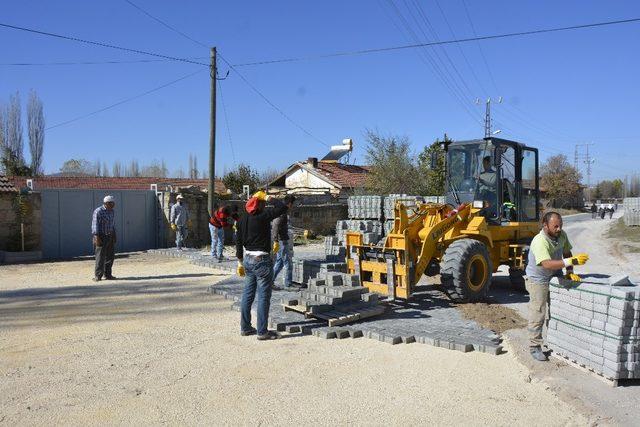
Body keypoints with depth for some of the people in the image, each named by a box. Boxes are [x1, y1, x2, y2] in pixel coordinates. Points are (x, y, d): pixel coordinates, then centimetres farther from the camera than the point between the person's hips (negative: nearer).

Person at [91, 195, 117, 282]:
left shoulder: (112, 212, 11)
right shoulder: (98, 211, -12)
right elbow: (95, 225, -15)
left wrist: (114, 236, 16)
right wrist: (97, 237, -20)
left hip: (110, 237, 7)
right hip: (101, 237, -7)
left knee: (110, 256, 7)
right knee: (100, 257, -6)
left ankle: (107, 274, 16)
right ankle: (98, 276, 2)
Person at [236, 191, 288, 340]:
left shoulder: (242, 218, 8)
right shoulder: (263, 215, -15)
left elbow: (238, 242, 13)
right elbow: (283, 208, -13)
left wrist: (240, 262, 20)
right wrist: (268, 197, -3)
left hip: (247, 259, 8)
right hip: (262, 260, -8)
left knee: (248, 294, 15)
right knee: (263, 296, -1)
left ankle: (245, 328, 24)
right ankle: (262, 331, 4)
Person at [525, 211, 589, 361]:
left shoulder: (562, 235, -8)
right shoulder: (539, 242, -33)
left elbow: (566, 253, 5)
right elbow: (547, 264, -45)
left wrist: (570, 272, -7)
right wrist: (572, 261, -52)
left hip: (555, 276, 8)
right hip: (538, 280, -8)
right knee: (538, 314, -4)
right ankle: (534, 347, 7)